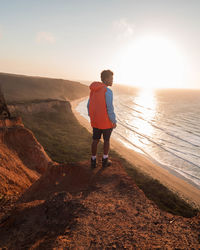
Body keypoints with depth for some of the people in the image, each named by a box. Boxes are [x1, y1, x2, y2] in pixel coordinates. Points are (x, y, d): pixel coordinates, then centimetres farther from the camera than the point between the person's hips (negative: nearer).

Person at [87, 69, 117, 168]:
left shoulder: (93, 90, 3)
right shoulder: (108, 91, -20)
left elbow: (89, 105, 8)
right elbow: (110, 109, -20)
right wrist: (114, 121, -9)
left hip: (95, 120, 6)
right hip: (106, 121, -6)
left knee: (95, 140, 16)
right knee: (106, 140, 14)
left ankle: (93, 161, 25)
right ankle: (105, 160, 27)